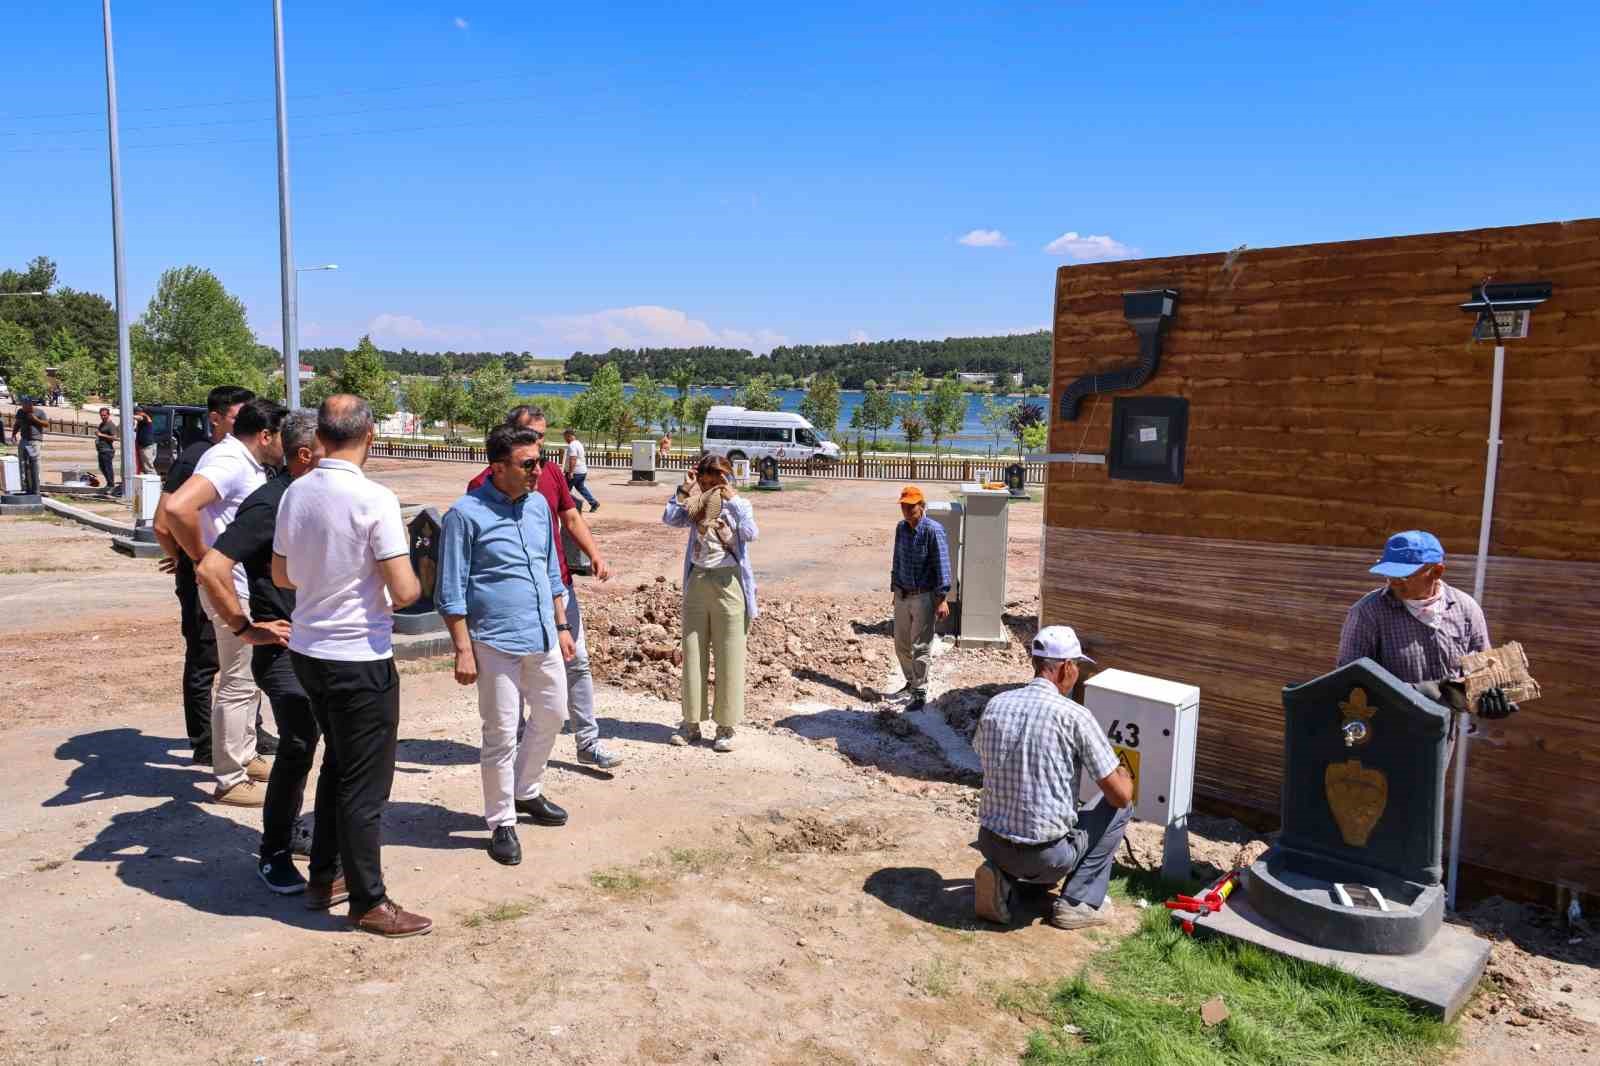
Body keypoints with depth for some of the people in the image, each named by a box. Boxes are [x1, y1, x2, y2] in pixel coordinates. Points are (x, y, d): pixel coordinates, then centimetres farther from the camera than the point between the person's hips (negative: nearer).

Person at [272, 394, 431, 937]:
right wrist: (413, 574, 1)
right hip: (359, 659, -7)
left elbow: (282, 575, 13)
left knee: (339, 766, 23)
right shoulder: (375, 500, -19)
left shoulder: (295, 493, 2)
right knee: (365, 784, 4)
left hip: (307, 649, 7)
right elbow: (404, 593, -20)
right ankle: (369, 902, 16)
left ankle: (323, 878, 34)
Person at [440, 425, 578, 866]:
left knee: (552, 715, 17)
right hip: (497, 643, -7)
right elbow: (451, 591, -10)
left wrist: (562, 626, 15)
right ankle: (502, 823, 18)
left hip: (543, 638, 7)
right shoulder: (466, 514, -12)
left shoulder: (539, 506, 7)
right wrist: (463, 649, -12)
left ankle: (526, 793, 39)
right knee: (501, 735, 2)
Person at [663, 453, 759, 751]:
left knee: (729, 657, 1)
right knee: (693, 654, 9)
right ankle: (691, 722, 20)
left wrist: (733, 500, -18)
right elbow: (670, 518, -9)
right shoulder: (696, 506, 8)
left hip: (728, 583, -3)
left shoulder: (740, 505, 1)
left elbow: (751, 533, -18)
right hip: (697, 581, 3)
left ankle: (725, 727, 11)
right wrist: (685, 489, -7)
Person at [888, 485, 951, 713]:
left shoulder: (933, 530, -15)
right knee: (901, 645, 14)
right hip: (902, 596, 7)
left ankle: (920, 691, 12)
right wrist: (894, 590, 18)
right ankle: (911, 683, 32)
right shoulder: (901, 528, 5)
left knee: (920, 647, 0)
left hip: (924, 597, -7)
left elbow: (942, 565, -16)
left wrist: (942, 598, -18)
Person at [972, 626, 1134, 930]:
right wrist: (1124, 777, 15)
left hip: (990, 844, 5)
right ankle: (1079, 902, 12)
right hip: (1046, 856, -5)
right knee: (1117, 806, 16)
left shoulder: (994, 705, 1)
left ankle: (1004, 875, 13)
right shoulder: (1074, 716, -14)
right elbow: (1120, 796, -9)